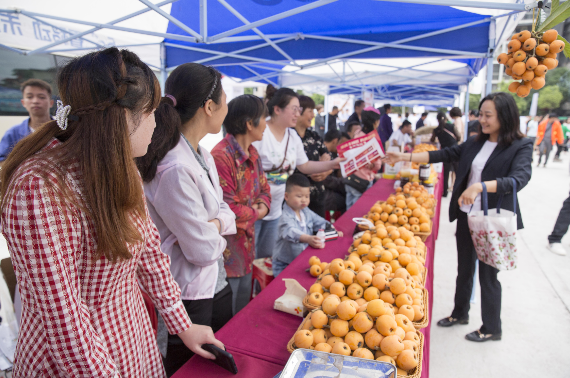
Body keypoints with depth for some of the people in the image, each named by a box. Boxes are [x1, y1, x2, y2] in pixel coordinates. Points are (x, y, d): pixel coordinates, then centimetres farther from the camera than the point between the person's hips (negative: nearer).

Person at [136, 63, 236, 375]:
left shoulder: (201, 155, 0)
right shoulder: (175, 169, -30)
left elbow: (224, 209, 5)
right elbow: (203, 250, -25)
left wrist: (216, 224, -15)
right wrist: (218, 239, -5)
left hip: (215, 282, 9)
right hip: (190, 294, -9)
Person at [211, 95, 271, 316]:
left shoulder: (251, 152, 6)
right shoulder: (222, 156, -25)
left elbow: (263, 187, 16)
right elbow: (227, 210, -27)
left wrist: (263, 205, -5)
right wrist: (255, 213, -10)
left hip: (247, 242, 9)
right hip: (228, 248, -9)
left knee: (243, 309, 26)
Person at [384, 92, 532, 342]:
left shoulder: (521, 147, -11)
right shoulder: (475, 143, 6)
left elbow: (520, 178, -26)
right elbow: (445, 154, 7)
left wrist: (479, 187, -41)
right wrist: (405, 157, -1)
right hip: (466, 216, 6)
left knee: (488, 274, 7)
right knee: (464, 268, 19)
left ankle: (492, 328, 30)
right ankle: (460, 313, 40)